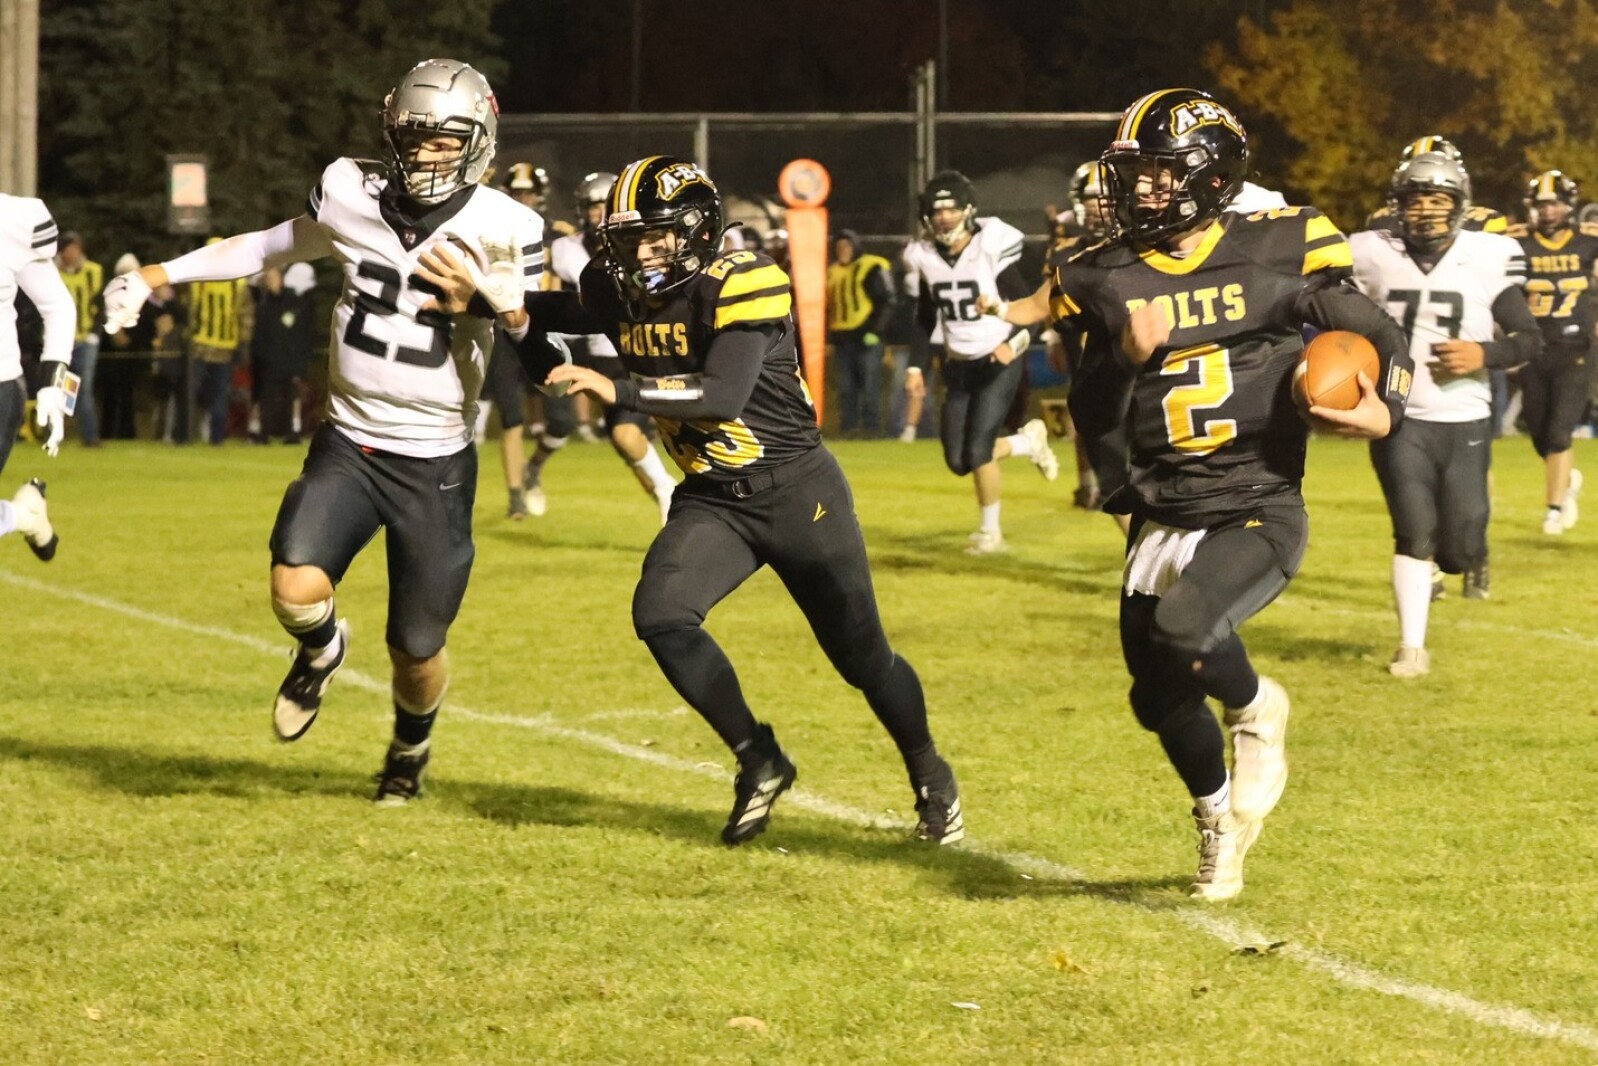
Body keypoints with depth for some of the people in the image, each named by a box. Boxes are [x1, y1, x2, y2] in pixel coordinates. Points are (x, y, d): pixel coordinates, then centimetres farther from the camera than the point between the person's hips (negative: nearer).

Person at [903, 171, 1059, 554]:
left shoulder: (991, 248, -15)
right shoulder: (927, 258, 1)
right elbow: (925, 318, 13)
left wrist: (1013, 341, -27)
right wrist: (918, 365, 5)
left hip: (998, 362, -6)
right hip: (958, 365, 6)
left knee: (977, 450, -13)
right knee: (958, 460, 3)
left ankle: (991, 531, 7)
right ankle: (1028, 442, 28)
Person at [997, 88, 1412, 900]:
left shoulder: (1276, 253, -6)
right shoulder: (1109, 278, 1)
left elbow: (1381, 339, 1)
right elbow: (1095, 409, 5)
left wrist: (1384, 411, -18)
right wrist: (1125, 358, -14)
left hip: (1258, 512, -5)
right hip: (1163, 519, 5)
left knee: (1182, 633, -30)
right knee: (1162, 700, 12)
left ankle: (1256, 709, 5)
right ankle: (1220, 819, 44)